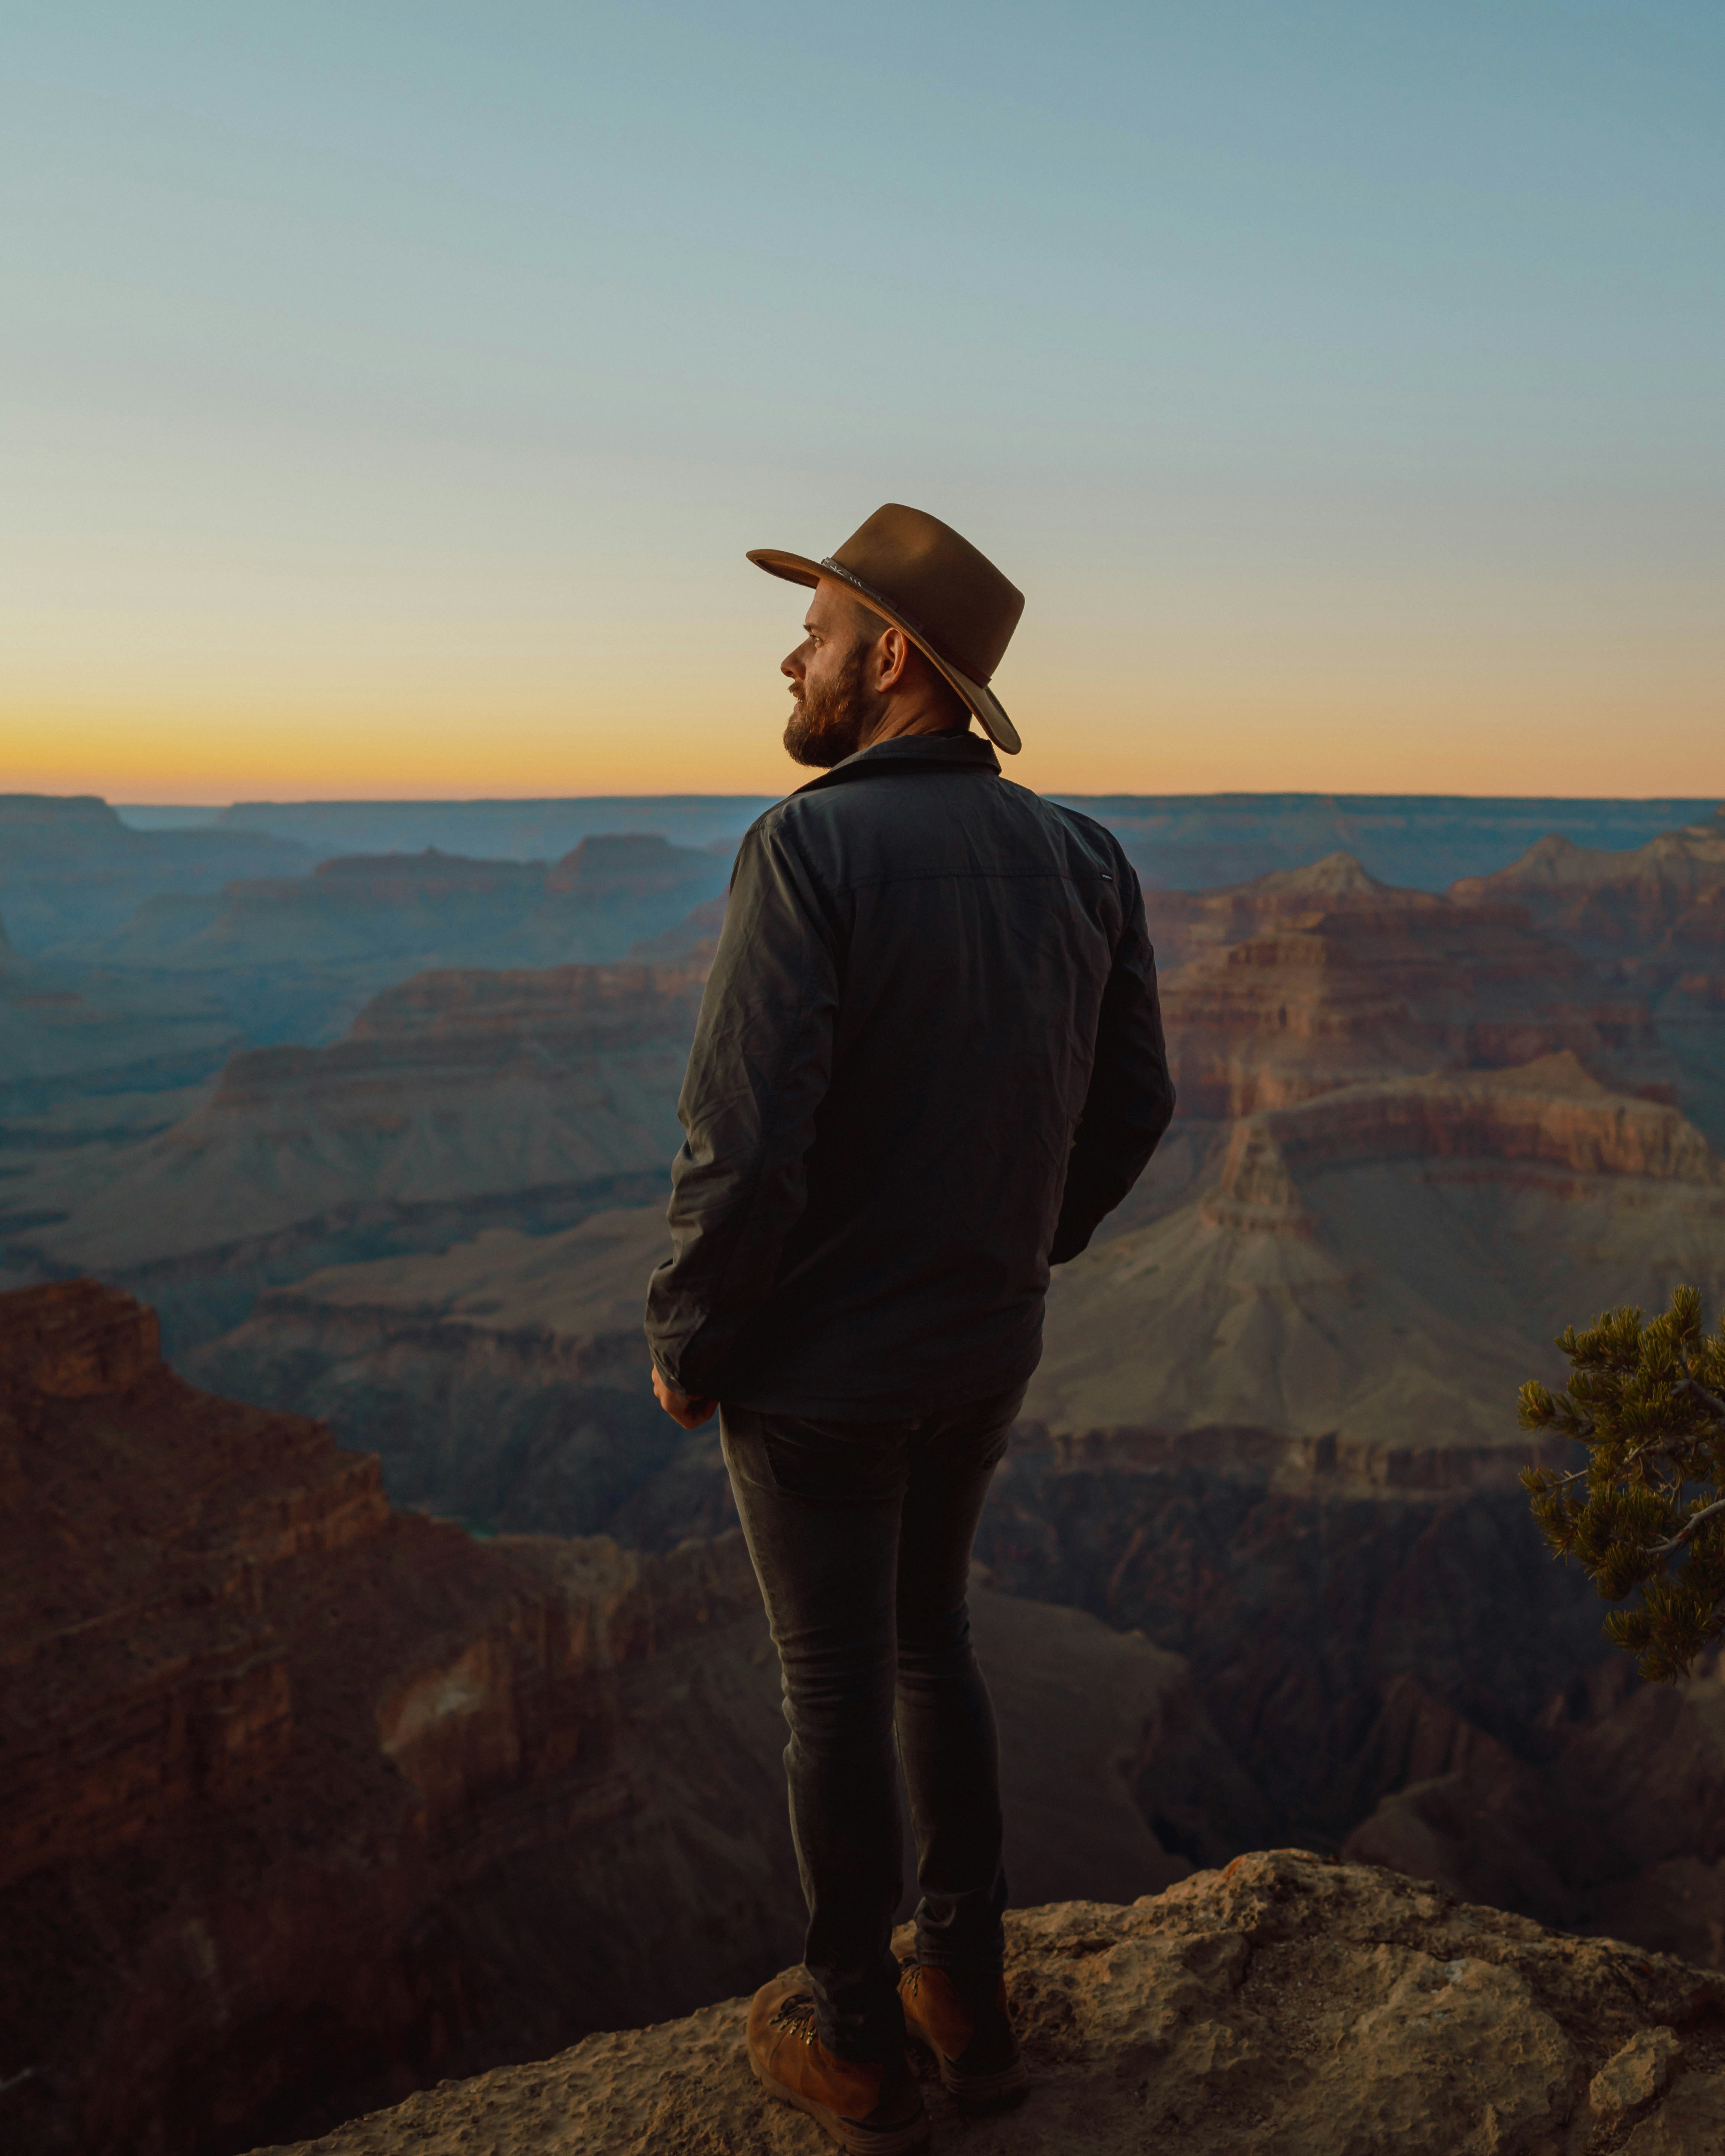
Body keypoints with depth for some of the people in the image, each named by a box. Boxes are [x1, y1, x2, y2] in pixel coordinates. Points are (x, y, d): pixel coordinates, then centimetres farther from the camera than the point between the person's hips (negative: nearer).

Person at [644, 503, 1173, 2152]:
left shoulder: (809, 851, -23)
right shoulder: (1076, 859, -2)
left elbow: (746, 1151, -26)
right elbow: (1132, 1106, 6)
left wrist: (682, 1346, -10)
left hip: (817, 1365, -6)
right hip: (985, 1352, 6)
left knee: (836, 1685, 11)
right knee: (929, 1639, 24)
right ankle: (967, 1999, 36)